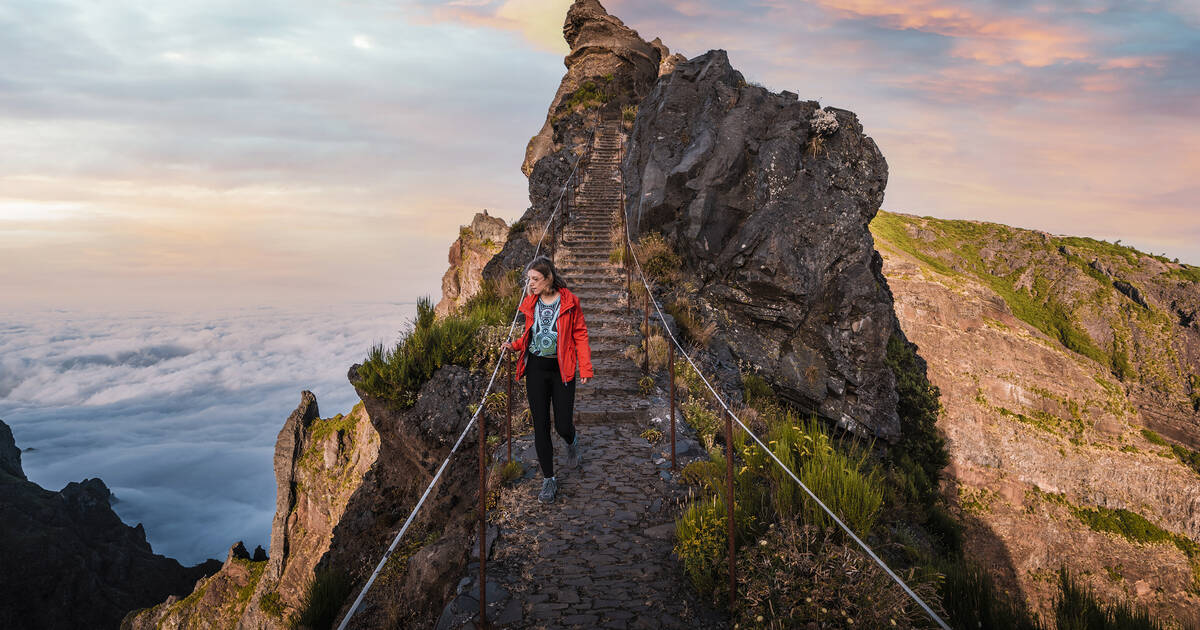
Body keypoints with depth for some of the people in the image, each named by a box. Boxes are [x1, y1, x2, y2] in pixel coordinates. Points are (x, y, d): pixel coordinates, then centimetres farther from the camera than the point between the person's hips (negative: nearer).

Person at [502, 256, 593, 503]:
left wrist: (585, 368, -8)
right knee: (540, 427, 2)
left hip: (562, 370, -3)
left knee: (563, 427, -2)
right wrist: (514, 345, -2)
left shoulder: (569, 302, -6)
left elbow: (580, 335, -2)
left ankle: (572, 440, 37)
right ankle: (549, 479, 15)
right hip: (536, 368, 3)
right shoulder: (530, 302, 5)